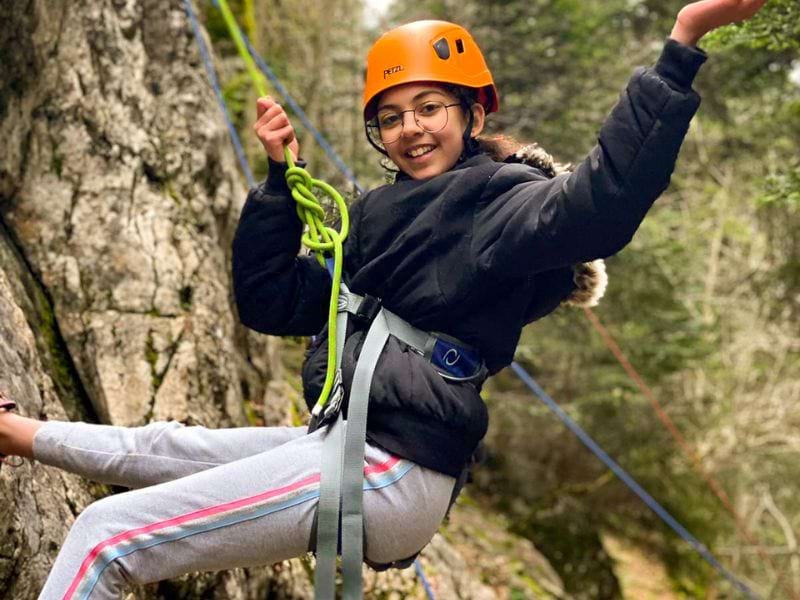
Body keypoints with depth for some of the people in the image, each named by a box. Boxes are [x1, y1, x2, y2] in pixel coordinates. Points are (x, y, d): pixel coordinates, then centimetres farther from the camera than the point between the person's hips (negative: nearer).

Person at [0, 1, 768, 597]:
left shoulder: (498, 202, -6)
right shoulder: (381, 221, 19)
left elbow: (601, 201, -29)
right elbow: (269, 301, 21)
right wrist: (278, 175, 15)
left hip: (390, 475, -9)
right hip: (340, 445, 9)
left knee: (104, 538, -11)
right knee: (153, 448, 30)